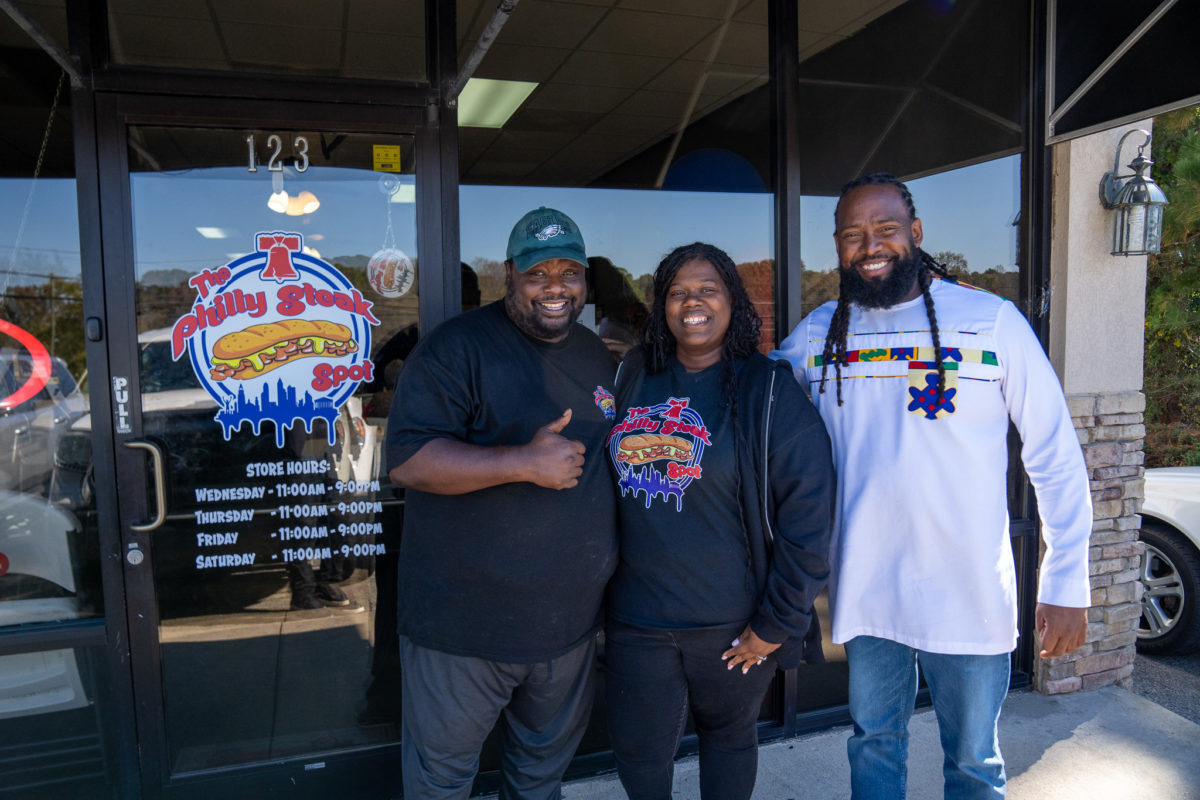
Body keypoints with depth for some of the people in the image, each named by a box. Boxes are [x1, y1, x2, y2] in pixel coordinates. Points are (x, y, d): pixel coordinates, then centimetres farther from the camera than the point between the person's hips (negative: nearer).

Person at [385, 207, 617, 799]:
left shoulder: (597, 357, 8)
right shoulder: (456, 349, -14)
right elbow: (406, 460, -23)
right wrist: (525, 463, -29)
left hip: (568, 621, 6)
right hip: (462, 622, -5)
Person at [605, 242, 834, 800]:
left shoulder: (769, 392, -9)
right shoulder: (633, 378, 4)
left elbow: (809, 513, -12)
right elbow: (601, 482, 14)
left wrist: (777, 622, -11)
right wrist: (601, 586, 10)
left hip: (731, 625, -3)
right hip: (635, 618, 3)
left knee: (728, 738, 20)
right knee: (636, 752, 14)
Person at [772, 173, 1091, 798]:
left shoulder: (992, 319, -8)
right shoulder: (817, 332, 1)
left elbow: (1056, 457, -5)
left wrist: (1067, 584, -7)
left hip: (969, 598, -2)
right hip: (863, 593, 3)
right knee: (873, 746, 21)